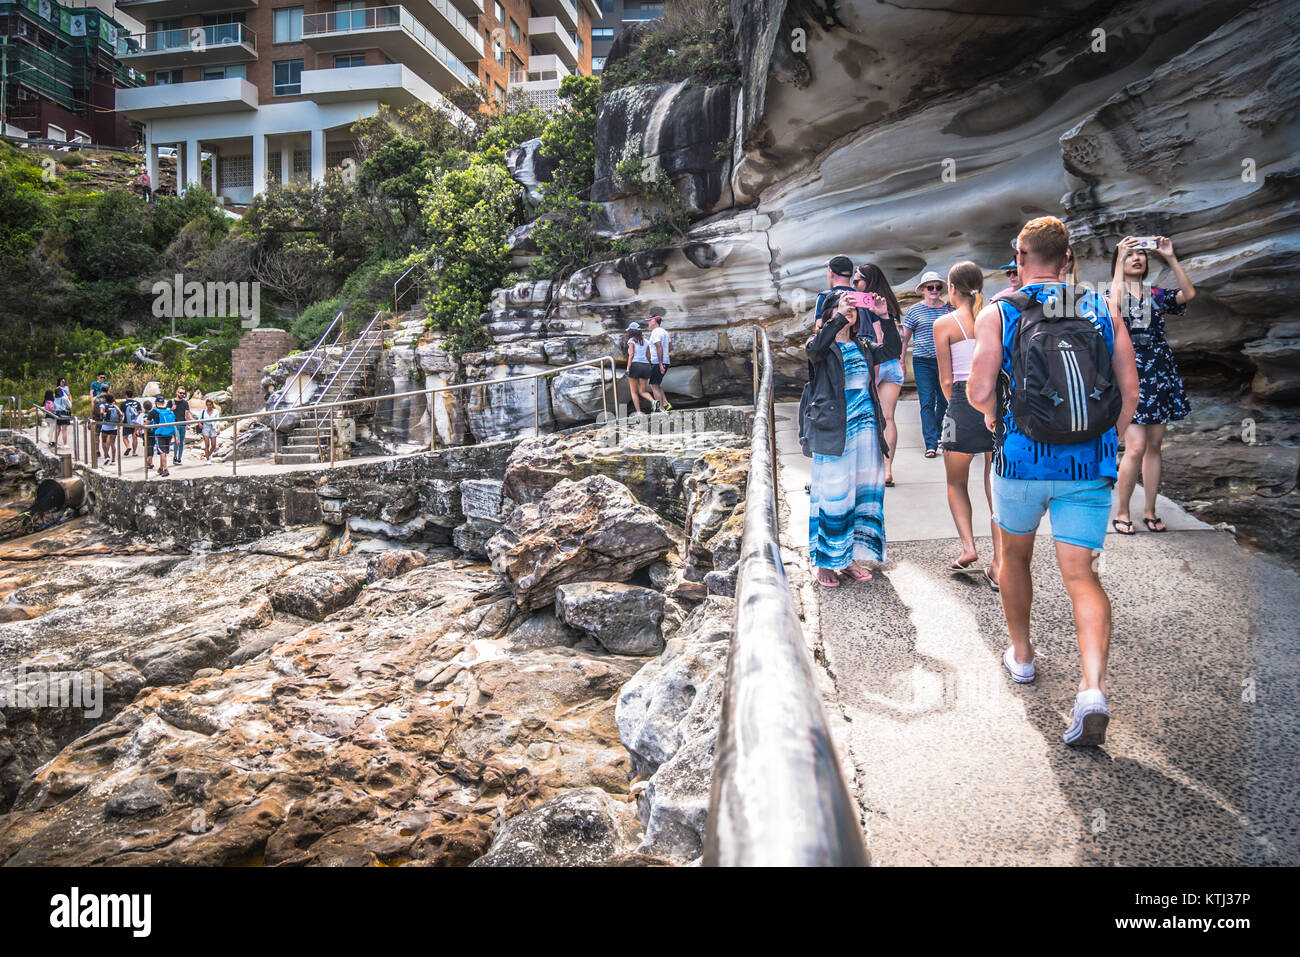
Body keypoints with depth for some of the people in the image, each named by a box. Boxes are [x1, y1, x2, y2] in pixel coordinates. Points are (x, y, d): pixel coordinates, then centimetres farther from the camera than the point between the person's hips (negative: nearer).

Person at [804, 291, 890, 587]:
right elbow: (814, 349, -25)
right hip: (833, 431, -6)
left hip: (864, 429, 6)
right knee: (832, 495, -5)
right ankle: (825, 563, 5)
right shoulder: (824, 346, -2)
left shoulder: (862, 346, 17)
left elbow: (871, 389, 19)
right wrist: (841, 316, -28)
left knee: (863, 491, 6)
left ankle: (849, 559, 16)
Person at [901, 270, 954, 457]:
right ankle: (931, 444, -7)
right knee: (927, 403, -6)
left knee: (944, 401, 8)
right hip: (923, 362, -2)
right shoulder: (915, 310, 3)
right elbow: (905, 337, 7)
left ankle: (937, 435, 28)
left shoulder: (949, 308, 9)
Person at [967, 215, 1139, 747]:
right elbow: (1130, 393, 2)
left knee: (1015, 554, 22)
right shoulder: (1103, 312, 6)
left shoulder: (997, 314, -2)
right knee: (1081, 574, 2)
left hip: (1023, 460, -1)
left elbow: (978, 393, -11)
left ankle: (1021, 655, 36)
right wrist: (1102, 444, 17)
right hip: (1089, 466, 2)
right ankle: (1093, 688, -15)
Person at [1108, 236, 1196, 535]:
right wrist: (1120, 263, -18)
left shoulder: (1157, 295, 13)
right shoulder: (1112, 293, 3)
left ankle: (1150, 511, 16)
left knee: (1154, 446, 6)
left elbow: (1189, 294, -6)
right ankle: (1121, 511, 1)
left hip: (1159, 373, 4)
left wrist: (1171, 257, -7)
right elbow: (1113, 307, -21)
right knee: (1136, 447, -13)